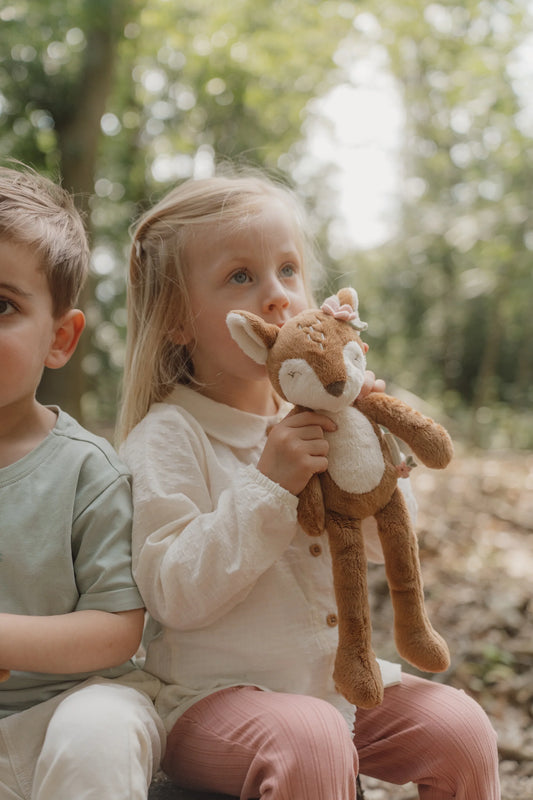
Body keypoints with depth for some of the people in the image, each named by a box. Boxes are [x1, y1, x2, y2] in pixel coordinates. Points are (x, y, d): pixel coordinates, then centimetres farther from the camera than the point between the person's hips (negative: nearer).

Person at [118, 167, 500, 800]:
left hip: (335, 675, 6)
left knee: (461, 729, -9)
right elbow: (176, 594, -21)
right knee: (309, 743, -34)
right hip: (214, 694, -6)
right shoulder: (167, 436, -13)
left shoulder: (311, 418, 7)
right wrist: (269, 486, -28)